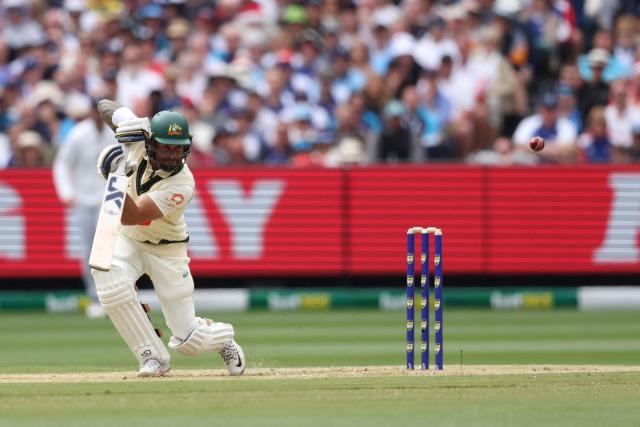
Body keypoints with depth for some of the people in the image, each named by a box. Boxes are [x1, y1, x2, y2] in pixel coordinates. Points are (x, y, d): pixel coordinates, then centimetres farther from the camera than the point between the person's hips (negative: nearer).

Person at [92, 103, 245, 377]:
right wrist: (126, 119, -20)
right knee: (111, 283, -31)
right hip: (126, 241, 4)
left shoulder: (182, 185, -32)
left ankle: (223, 338, 35)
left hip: (167, 250, -4)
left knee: (188, 340, -5)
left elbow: (130, 216, -37)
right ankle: (153, 357, -12)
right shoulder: (138, 140, -19)